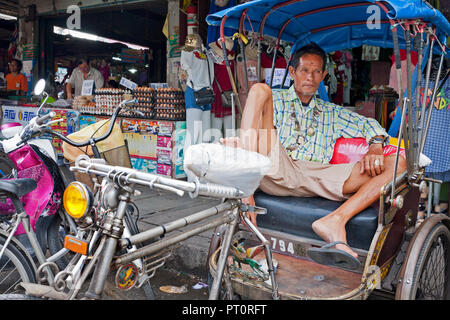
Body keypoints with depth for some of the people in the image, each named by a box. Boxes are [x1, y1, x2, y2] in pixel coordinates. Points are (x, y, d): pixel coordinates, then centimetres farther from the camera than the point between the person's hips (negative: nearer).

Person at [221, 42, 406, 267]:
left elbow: (370, 126, 29)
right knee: (260, 89, -13)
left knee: (397, 164, -11)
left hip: (318, 179, 3)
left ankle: (336, 220, -32)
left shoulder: (330, 112, 33)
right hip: (277, 171, -2)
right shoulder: (276, 99, 23)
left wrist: (375, 147, 2)